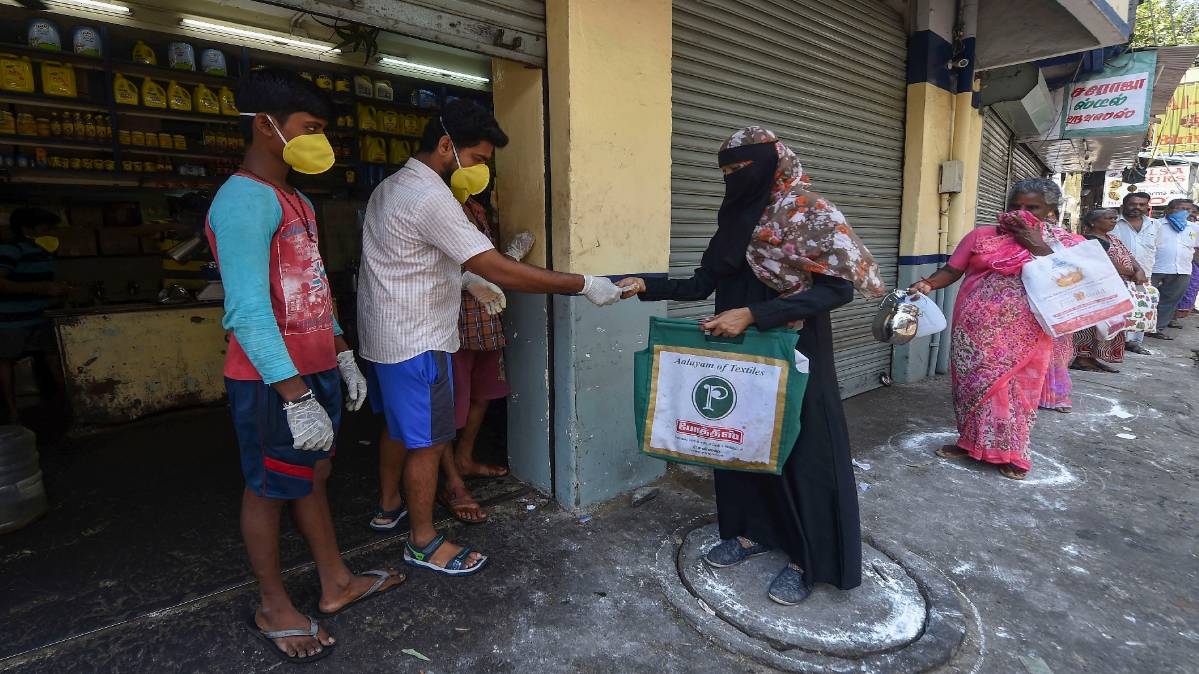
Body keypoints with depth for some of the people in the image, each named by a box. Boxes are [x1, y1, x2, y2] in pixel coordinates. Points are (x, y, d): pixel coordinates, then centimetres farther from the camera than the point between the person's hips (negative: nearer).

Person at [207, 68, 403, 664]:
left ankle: (336, 583, 35)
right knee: (270, 489, 7)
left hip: (314, 369, 9)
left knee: (314, 476, 18)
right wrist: (297, 399, -25)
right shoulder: (245, 199, -17)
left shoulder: (296, 200, 14)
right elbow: (247, 312, -24)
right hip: (273, 380, -9)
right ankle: (273, 608, 28)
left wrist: (343, 358, 17)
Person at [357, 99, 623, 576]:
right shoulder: (430, 197, -23)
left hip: (386, 335, 10)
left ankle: (389, 504, 41)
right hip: (416, 342, -10)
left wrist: (462, 277, 8)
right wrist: (584, 285, -26)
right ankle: (424, 542, 17)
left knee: (399, 427, 23)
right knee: (428, 441, 2)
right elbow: (499, 271, -29)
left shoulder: (391, 186, 11)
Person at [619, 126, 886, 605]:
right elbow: (703, 284, 8)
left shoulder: (809, 212, -12)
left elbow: (838, 287, -20)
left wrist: (752, 314, -28)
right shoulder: (735, 217, 8)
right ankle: (753, 531, 33)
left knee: (802, 447, 4)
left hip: (794, 353, -6)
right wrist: (647, 286, -4)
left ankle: (809, 560, 21)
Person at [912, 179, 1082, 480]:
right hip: (977, 329, 1)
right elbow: (951, 271, 2)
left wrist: (1039, 247, -13)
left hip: (1024, 335, -1)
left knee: (1015, 389, 4)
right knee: (975, 383, 8)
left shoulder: (1064, 242, 3)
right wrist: (927, 283, -18)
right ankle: (972, 442, 24)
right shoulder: (981, 235, 5)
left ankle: (1009, 451, 20)